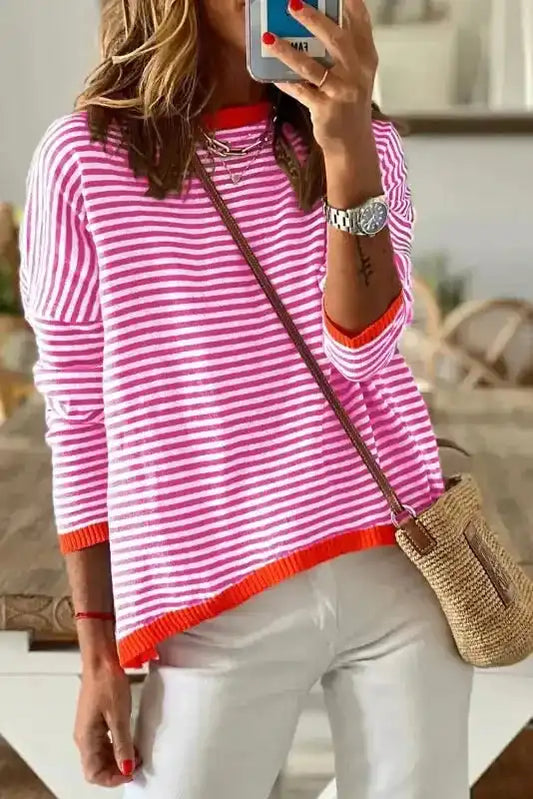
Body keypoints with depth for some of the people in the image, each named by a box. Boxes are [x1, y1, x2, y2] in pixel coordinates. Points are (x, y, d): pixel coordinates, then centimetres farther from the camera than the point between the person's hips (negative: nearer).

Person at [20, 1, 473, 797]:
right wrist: (99, 646, 0)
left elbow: (360, 355, -8)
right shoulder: (86, 158, -2)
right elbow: (79, 415, 0)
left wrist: (348, 156, -20)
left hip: (399, 567, 2)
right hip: (222, 605, -2)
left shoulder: (365, 145, 5)